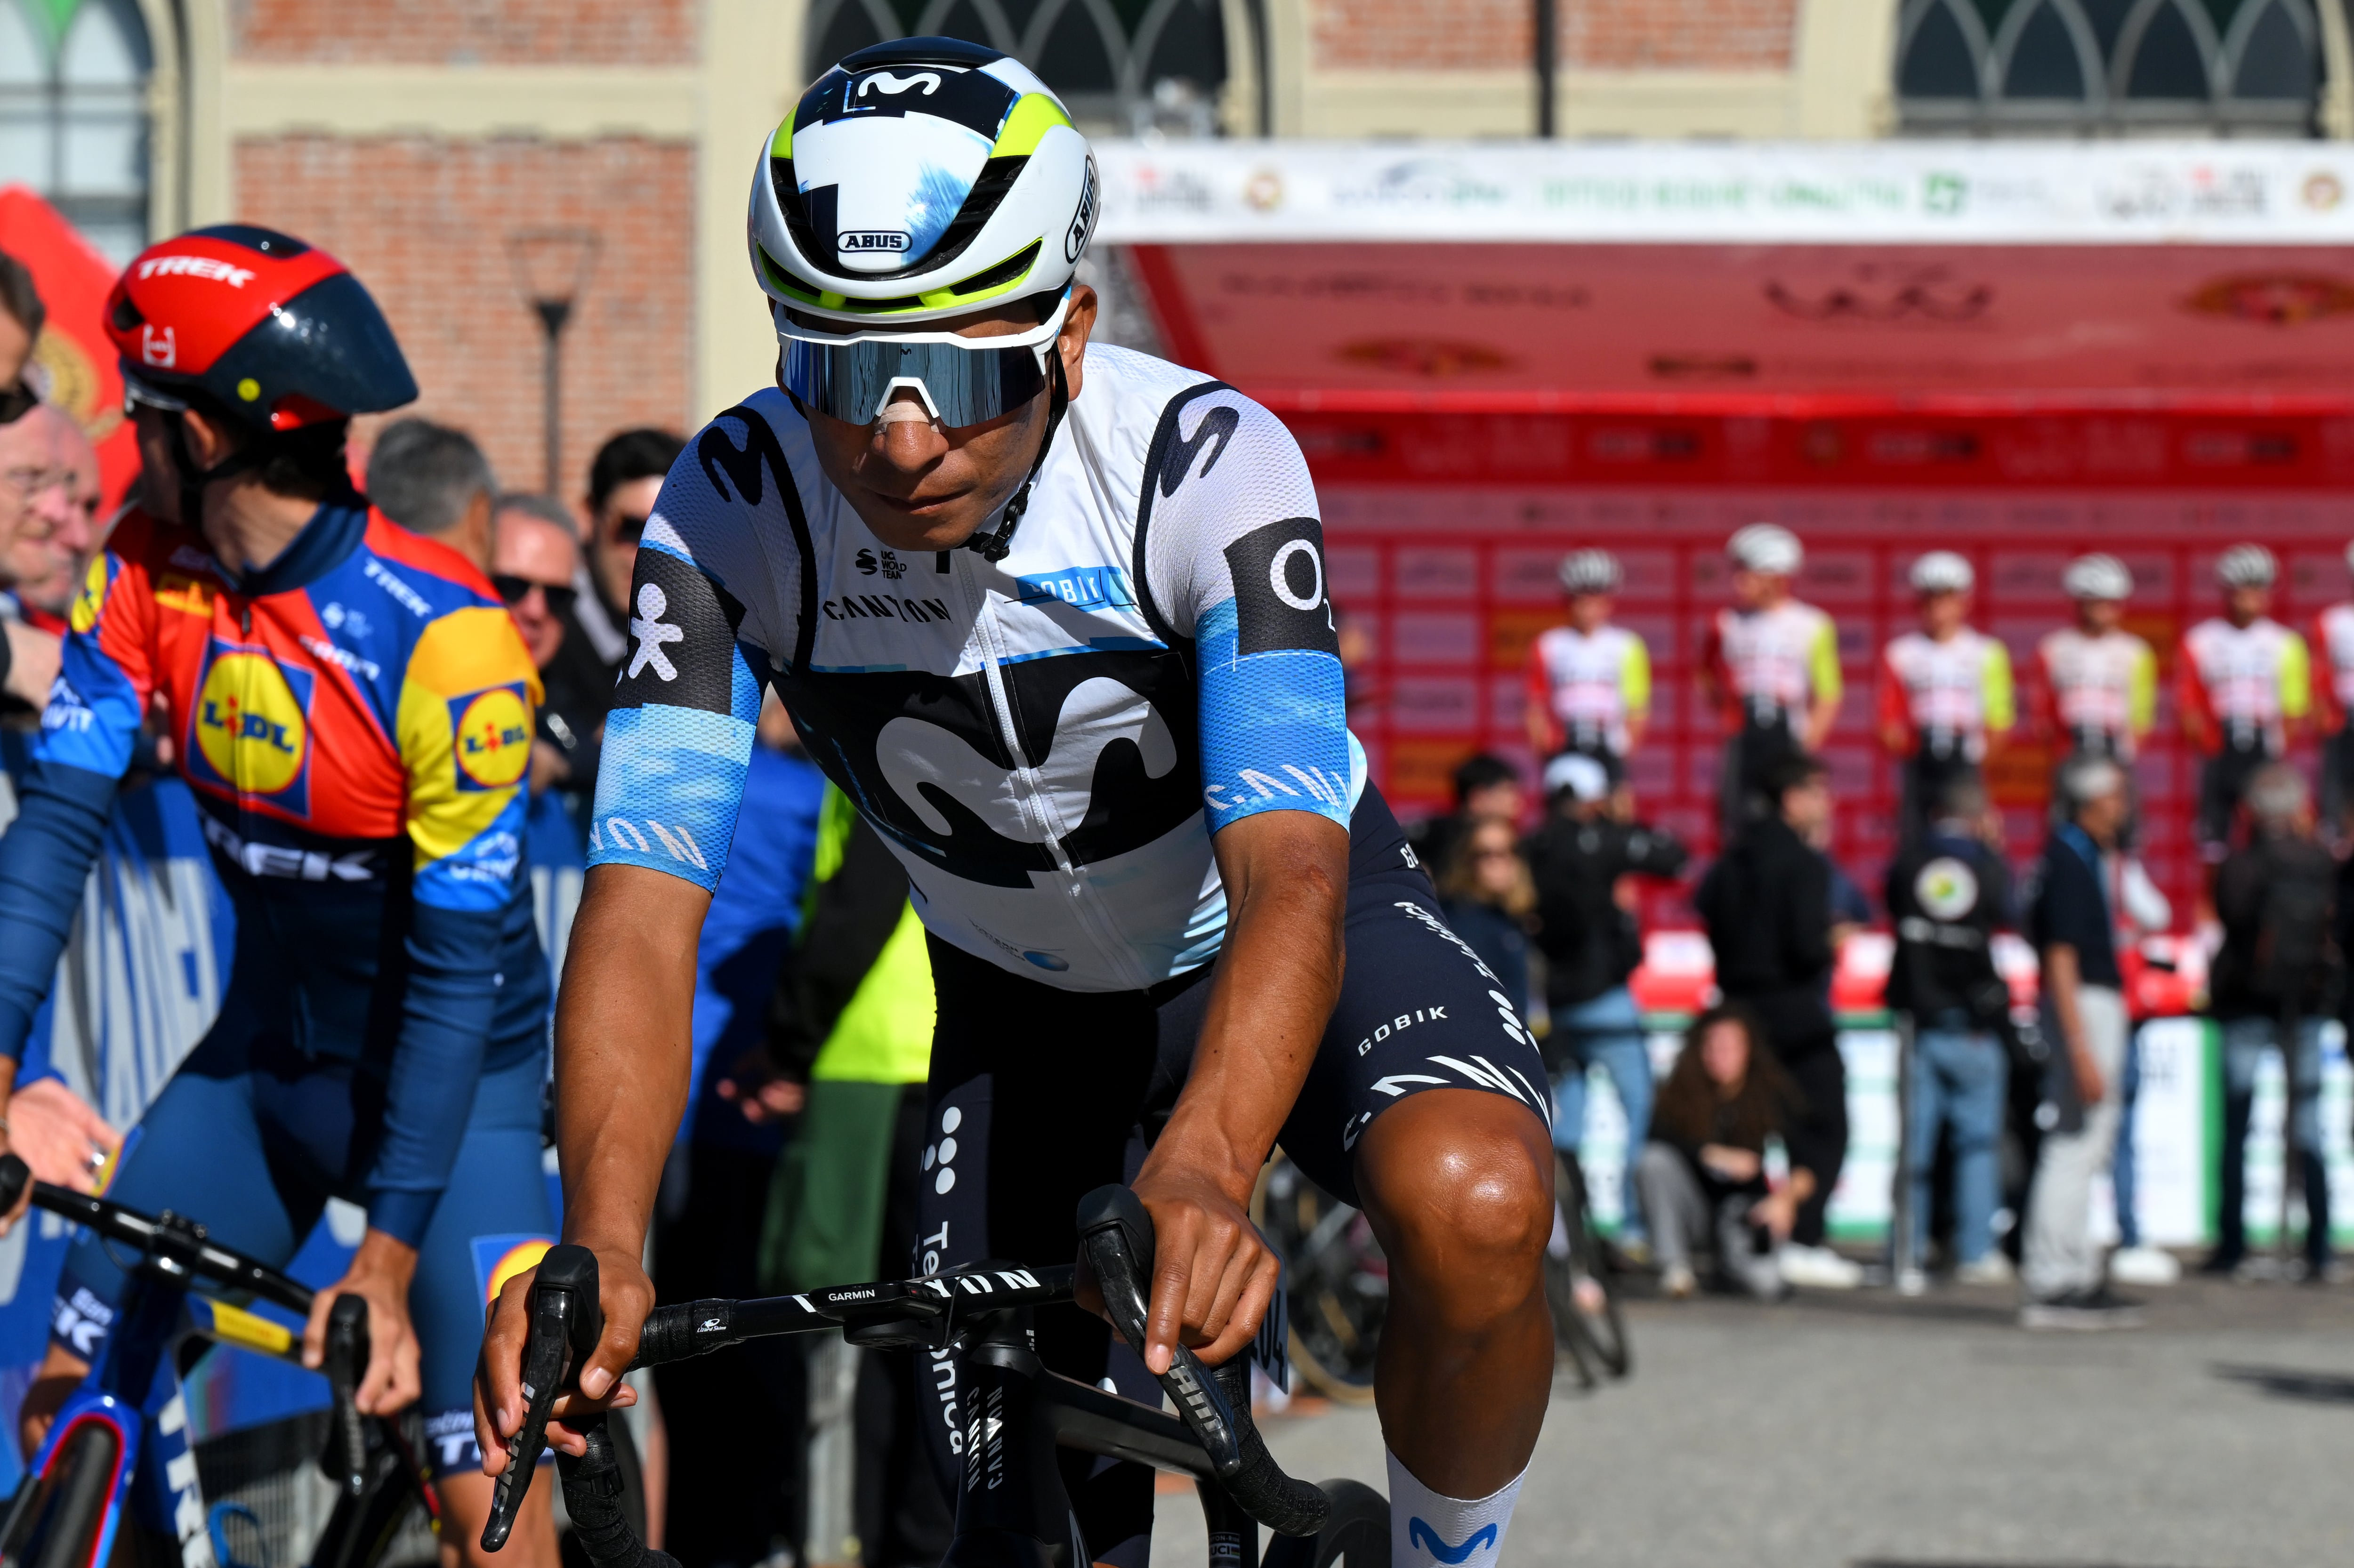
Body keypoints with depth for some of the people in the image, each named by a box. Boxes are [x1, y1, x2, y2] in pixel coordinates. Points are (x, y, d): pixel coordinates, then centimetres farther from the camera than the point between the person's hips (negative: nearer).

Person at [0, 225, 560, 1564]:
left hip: (450, 1064, -6)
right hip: (269, 1042, 6)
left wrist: (390, 1252, -26)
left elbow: (459, 960, -25)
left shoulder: (440, 636, -26)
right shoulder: (150, 572, -9)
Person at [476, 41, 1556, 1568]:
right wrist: (601, 1244, -50)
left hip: (1277, 932, -3)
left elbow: (1287, 876, -42)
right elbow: (643, 905, -32)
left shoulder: (1206, 464, -33)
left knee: (1475, 1207, -34)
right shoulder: (732, 511, -26)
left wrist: (1200, 1173, -62)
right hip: (1022, 1002, 3)